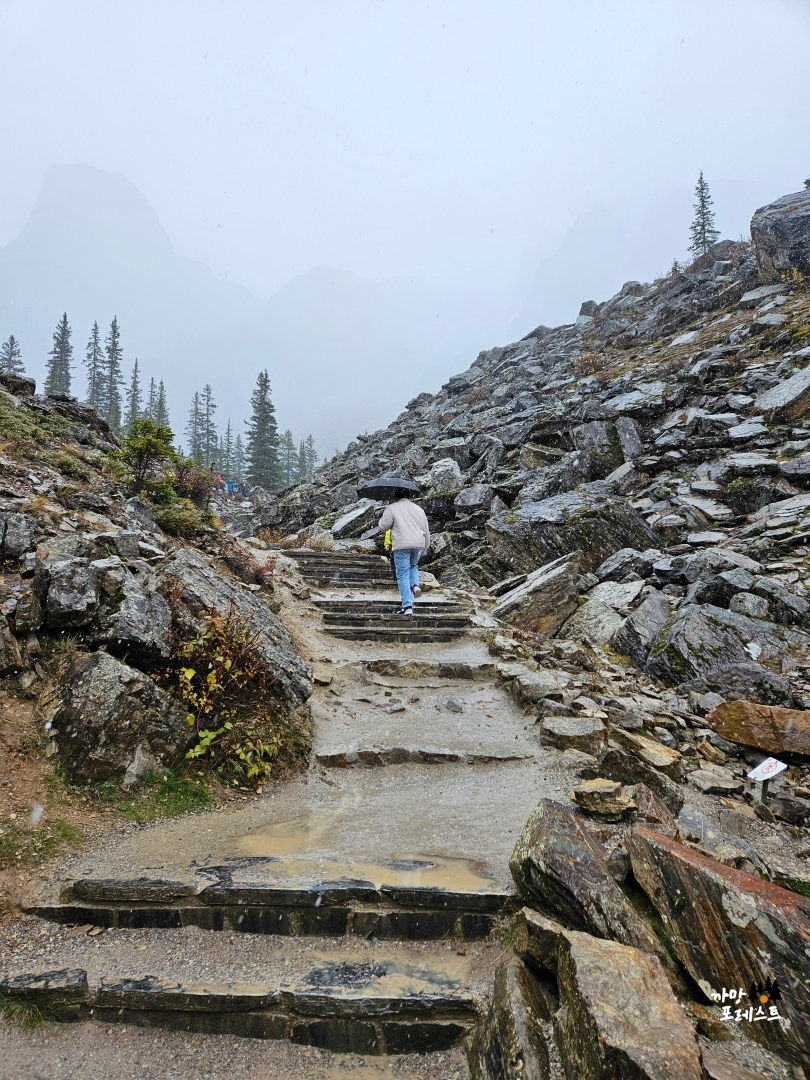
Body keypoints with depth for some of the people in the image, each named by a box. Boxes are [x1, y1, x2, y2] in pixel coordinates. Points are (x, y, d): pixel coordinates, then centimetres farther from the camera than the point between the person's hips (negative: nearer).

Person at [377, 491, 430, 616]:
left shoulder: (391, 508, 3)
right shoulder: (419, 509, 18)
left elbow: (383, 527, -3)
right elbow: (426, 530, 19)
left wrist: (378, 529, 21)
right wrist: (425, 548, 27)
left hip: (402, 545, -5)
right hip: (418, 544, 5)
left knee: (403, 576, -1)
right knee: (413, 565, 32)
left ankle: (407, 606, -6)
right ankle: (415, 585, 5)